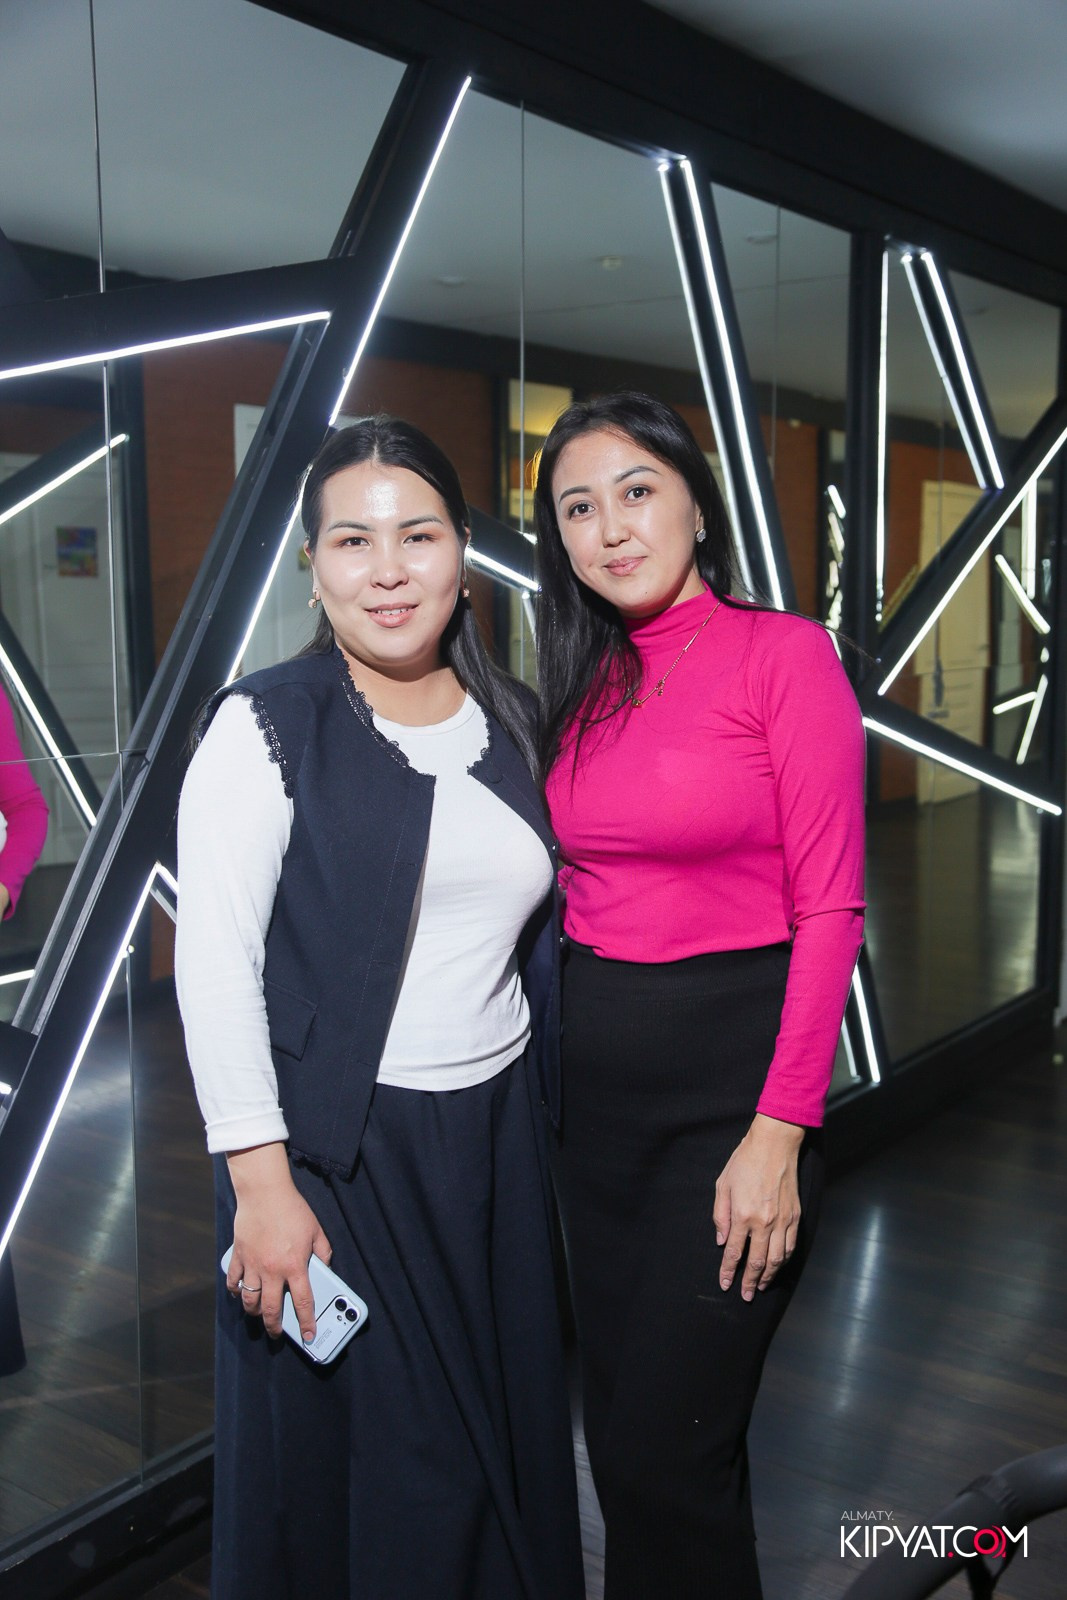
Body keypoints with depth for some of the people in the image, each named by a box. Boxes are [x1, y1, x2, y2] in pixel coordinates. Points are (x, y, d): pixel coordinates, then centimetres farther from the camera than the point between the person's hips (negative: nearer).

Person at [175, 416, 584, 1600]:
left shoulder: (510, 721, 7)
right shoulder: (266, 725, -8)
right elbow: (213, 961, -13)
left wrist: (547, 1122, 11)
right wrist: (260, 1181, -17)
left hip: (498, 1136, 5)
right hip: (335, 1146, -5)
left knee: (503, 1442, 16)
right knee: (358, 1465, 8)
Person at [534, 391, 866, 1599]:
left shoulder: (783, 653, -9)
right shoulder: (586, 685, 9)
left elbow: (829, 910, -12)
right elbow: (575, 894, 12)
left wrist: (780, 1131, -16)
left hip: (728, 1076, -6)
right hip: (590, 1077, 6)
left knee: (664, 1447, 0)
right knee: (617, 1420, 18)